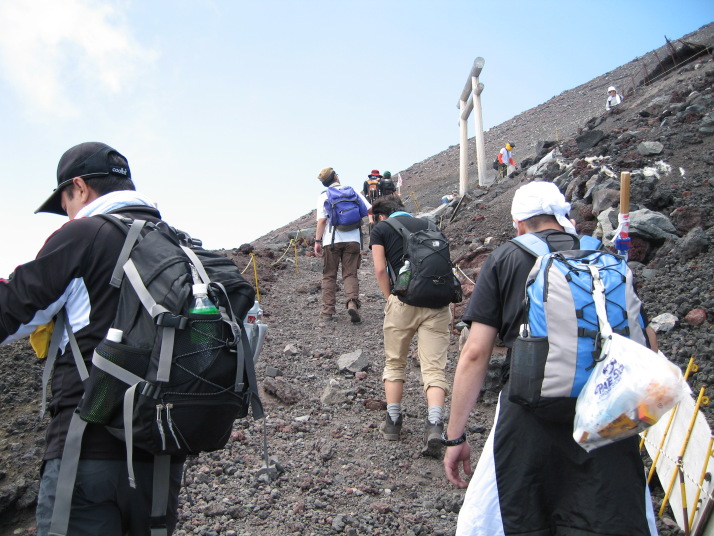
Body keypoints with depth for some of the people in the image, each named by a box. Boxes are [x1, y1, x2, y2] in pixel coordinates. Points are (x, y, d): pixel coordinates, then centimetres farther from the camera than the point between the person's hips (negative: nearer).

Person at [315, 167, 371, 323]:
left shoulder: (323, 196, 2)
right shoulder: (353, 190, 8)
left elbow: (322, 220, -8)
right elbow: (370, 210, 1)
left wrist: (317, 241, -5)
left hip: (332, 240, -1)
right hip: (353, 240, 1)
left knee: (329, 275, 9)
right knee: (350, 274, 6)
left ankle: (327, 311, 9)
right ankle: (353, 302, -18)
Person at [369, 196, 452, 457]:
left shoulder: (380, 230, 10)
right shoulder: (427, 225, 20)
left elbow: (380, 270, 0)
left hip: (403, 301, -2)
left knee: (394, 363, 15)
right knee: (434, 367, 2)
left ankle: (393, 421, 21)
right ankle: (434, 425, -13)